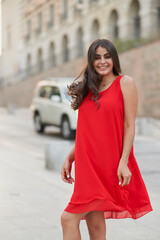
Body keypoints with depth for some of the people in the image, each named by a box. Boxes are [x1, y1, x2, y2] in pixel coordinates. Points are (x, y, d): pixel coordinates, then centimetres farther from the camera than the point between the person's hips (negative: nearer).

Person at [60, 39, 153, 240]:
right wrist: (69, 158, 11)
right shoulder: (89, 88, 15)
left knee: (69, 218, -12)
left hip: (108, 164, -6)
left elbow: (129, 126, -7)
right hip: (87, 164, 6)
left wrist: (123, 162, -15)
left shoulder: (125, 83, -2)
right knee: (94, 222, 8)